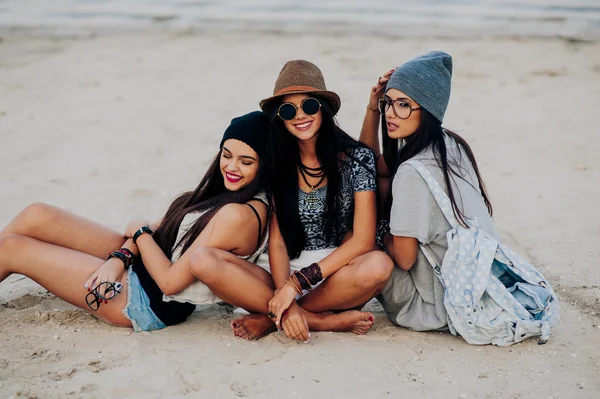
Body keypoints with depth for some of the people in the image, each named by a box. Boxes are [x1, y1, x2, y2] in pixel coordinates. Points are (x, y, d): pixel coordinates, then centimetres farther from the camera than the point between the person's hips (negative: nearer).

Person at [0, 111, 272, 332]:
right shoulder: (227, 190, 1)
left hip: (152, 304, -8)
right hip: (141, 262, 8)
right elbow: (163, 227, 6)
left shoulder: (239, 215, -27)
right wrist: (119, 258, -12)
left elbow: (171, 281, -24)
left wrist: (140, 233, -7)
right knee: (36, 216, 3)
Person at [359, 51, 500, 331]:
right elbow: (371, 166, 12)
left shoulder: (413, 172, -27)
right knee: (383, 183, 12)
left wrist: (381, 230, 2)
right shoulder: (447, 144, -1)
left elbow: (404, 258, -19)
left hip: (444, 308, -8)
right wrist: (373, 108, 0)